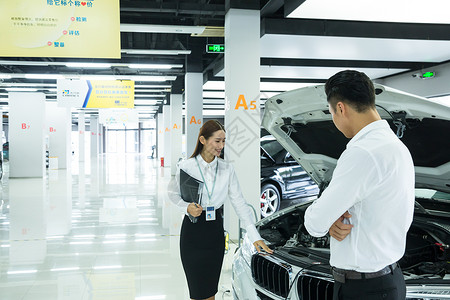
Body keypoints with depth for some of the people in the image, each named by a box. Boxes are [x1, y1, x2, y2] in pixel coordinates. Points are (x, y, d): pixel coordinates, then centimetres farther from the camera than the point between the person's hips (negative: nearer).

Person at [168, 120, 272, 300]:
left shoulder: (227, 169, 0)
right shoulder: (186, 166, -9)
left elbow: (239, 203, 0)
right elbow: (173, 193, 6)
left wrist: (255, 237, -5)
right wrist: (187, 207, -15)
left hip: (215, 228, 3)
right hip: (193, 230, -3)